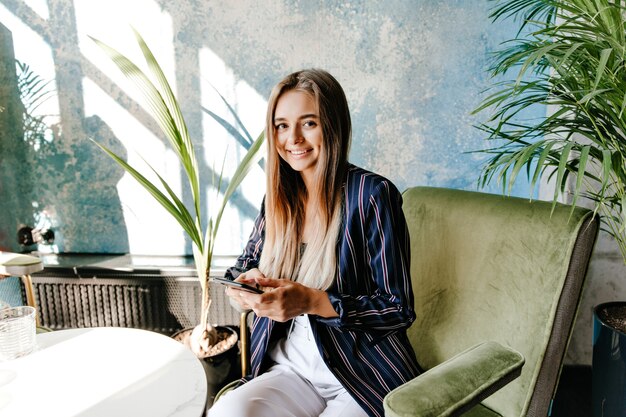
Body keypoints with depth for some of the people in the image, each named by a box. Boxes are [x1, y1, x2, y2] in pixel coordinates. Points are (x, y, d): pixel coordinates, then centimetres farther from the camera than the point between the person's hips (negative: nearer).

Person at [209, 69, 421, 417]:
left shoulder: (372, 195, -14)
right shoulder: (280, 196, 4)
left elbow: (398, 309, -12)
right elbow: (247, 264, 17)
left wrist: (312, 301, -24)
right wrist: (250, 281, -7)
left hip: (365, 376, -3)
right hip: (292, 369, 4)